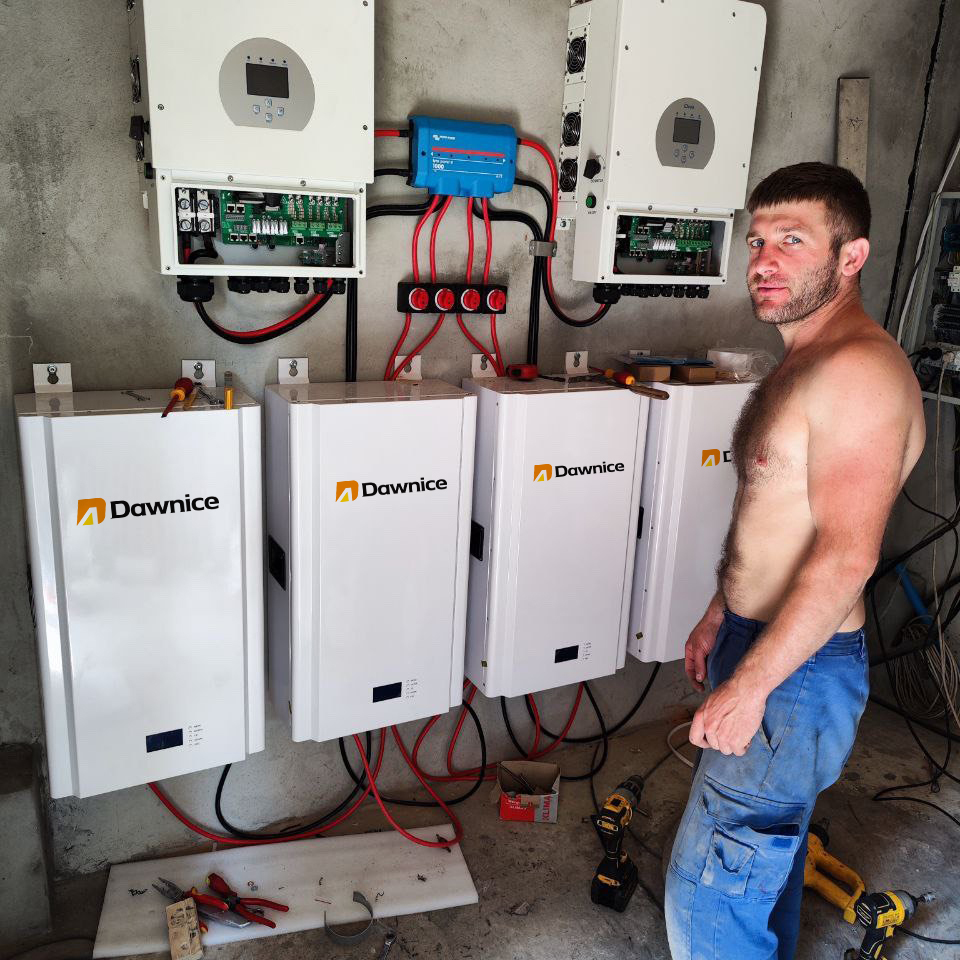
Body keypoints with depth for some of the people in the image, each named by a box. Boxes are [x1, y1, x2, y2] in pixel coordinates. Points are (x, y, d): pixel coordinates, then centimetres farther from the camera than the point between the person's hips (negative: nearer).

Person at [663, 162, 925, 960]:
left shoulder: (859, 371, -21)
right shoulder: (803, 364, 12)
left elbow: (846, 555, -26)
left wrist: (749, 684, -23)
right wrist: (720, 618, 21)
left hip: (797, 670, -10)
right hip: (757, 641, 10)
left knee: (710, 888, -1)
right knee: (768, 849, 25)